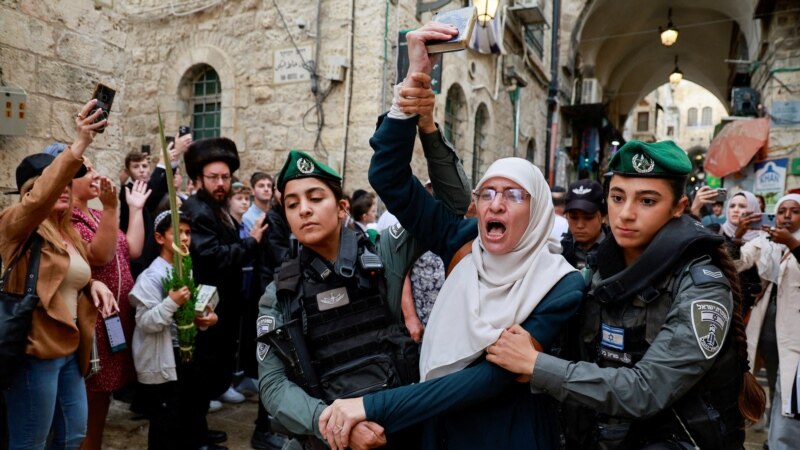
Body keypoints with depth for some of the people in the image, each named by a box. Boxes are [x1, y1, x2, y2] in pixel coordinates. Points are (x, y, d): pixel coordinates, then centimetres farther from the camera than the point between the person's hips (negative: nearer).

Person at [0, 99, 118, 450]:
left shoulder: (68, 232, 13)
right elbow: (39, 199, -32)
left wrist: (92, 284, 3)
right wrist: (79, 145, -40)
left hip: (70, 349, 8)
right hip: (35, 351, -8)